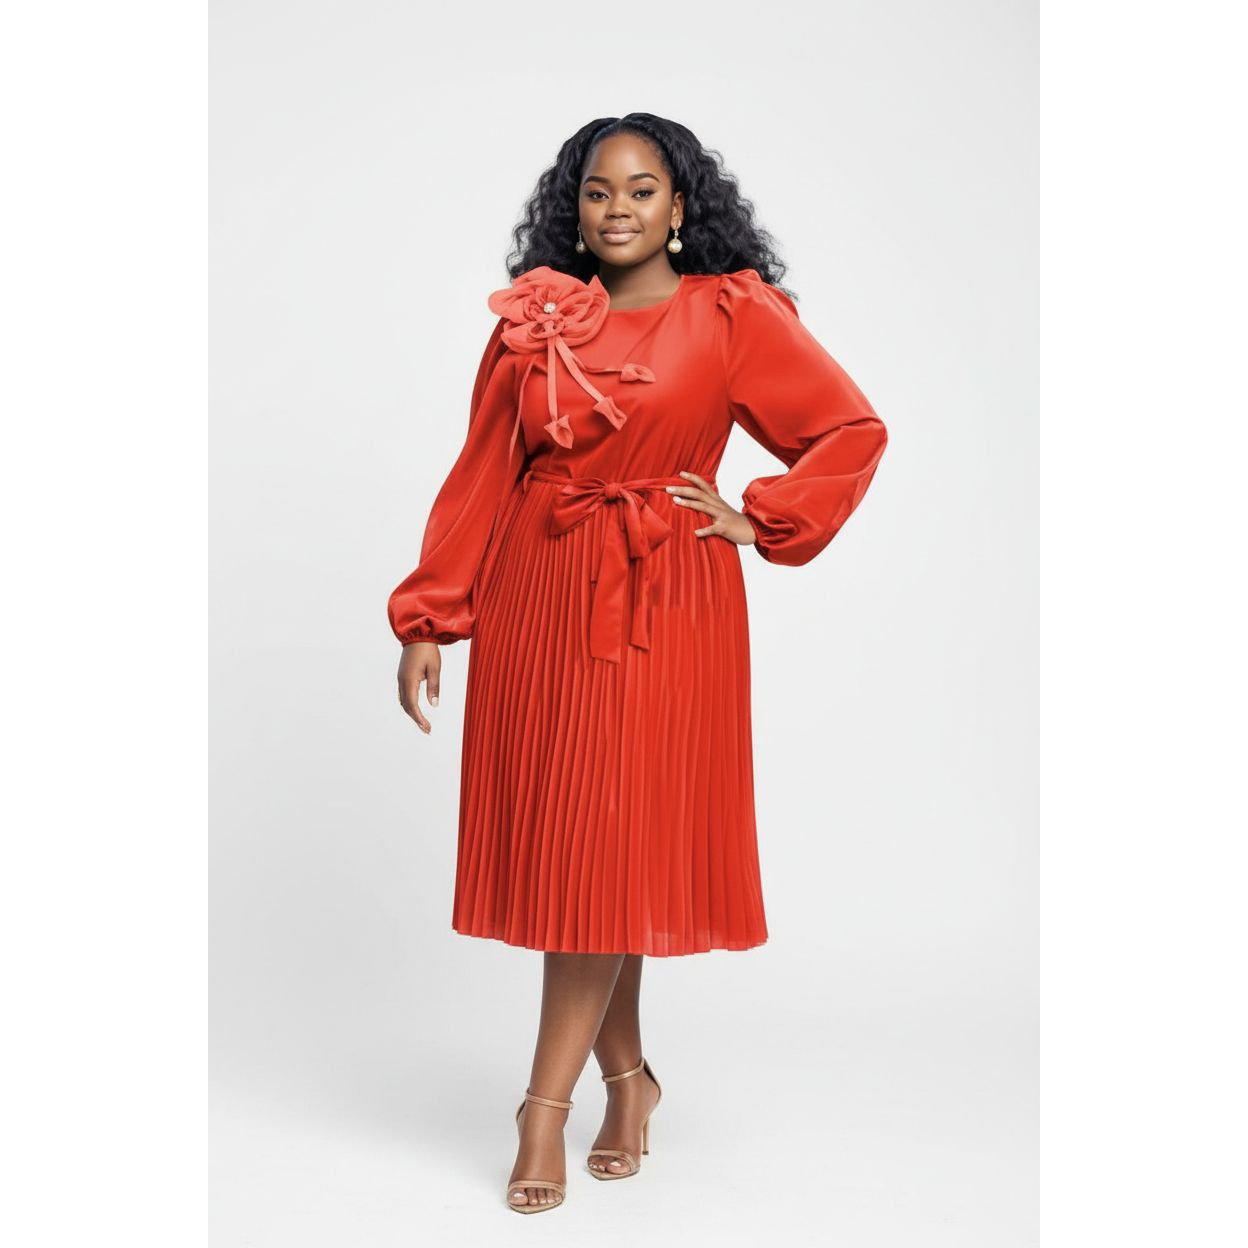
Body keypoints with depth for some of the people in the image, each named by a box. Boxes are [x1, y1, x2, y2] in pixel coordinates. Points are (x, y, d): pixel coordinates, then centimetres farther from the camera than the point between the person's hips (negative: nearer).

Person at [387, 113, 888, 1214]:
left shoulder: (734, 315, 1)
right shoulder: (534, 317, 8)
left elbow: (855, 430, 4)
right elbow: (481, 474, 7)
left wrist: (762, 521, -3)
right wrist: (428, 620, 3)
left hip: (664, 604, -3)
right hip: (535, 600, 3)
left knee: (609, 846, -4)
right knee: (555, 838, 5)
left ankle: (547, 1102, 7)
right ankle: (627, 1077, 23)